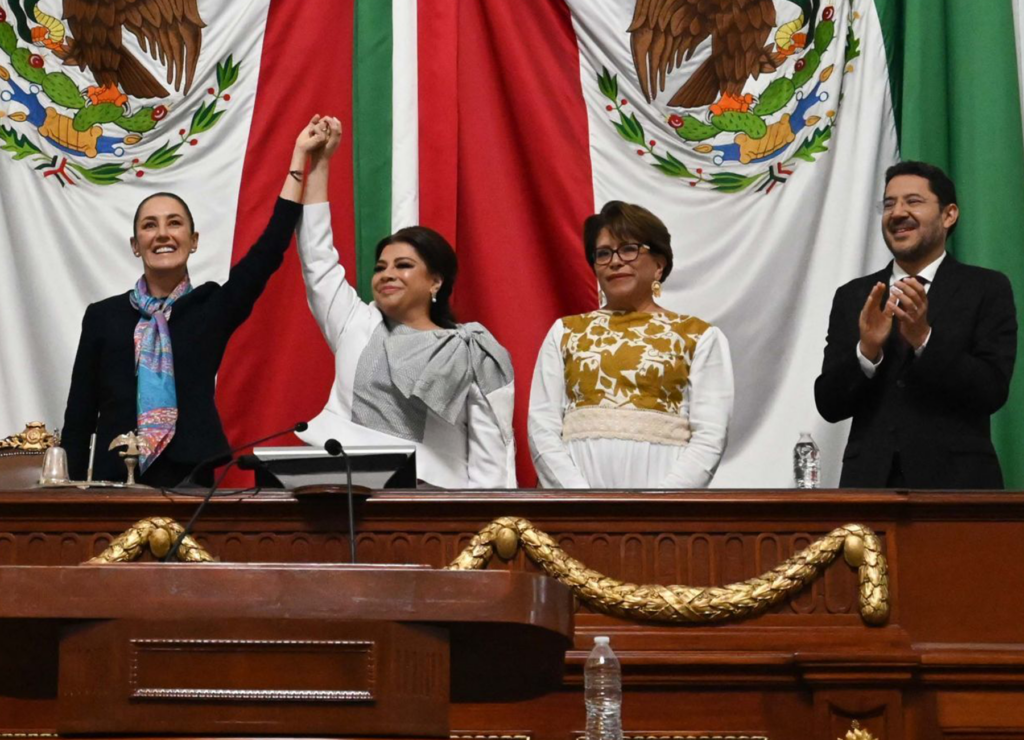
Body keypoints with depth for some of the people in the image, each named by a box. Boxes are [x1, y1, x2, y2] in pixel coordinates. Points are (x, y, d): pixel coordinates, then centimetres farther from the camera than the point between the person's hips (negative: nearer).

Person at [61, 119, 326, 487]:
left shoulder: (211, 307, 7)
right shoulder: (103, 316, 8)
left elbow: (270, 247, -2)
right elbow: (79, 415, 7)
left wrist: (299, 156, -3)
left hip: (192, 480, 0)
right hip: (116, 481, 0)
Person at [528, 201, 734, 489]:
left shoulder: (700, 337, 9)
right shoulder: (565, 333, 15)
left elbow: (709, 438, 1)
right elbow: (543, 430, 7)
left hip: (660, 481, -2)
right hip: (578, 482, 2)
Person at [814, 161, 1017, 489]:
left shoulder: (987, 289, 1)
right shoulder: (852, 297, 7)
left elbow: (992, 392, -9)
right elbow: (829, 405, 2)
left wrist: (924, 338, -20)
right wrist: (866, 350, -15)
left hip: (955, 483, -2)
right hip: (869, 481, 2)